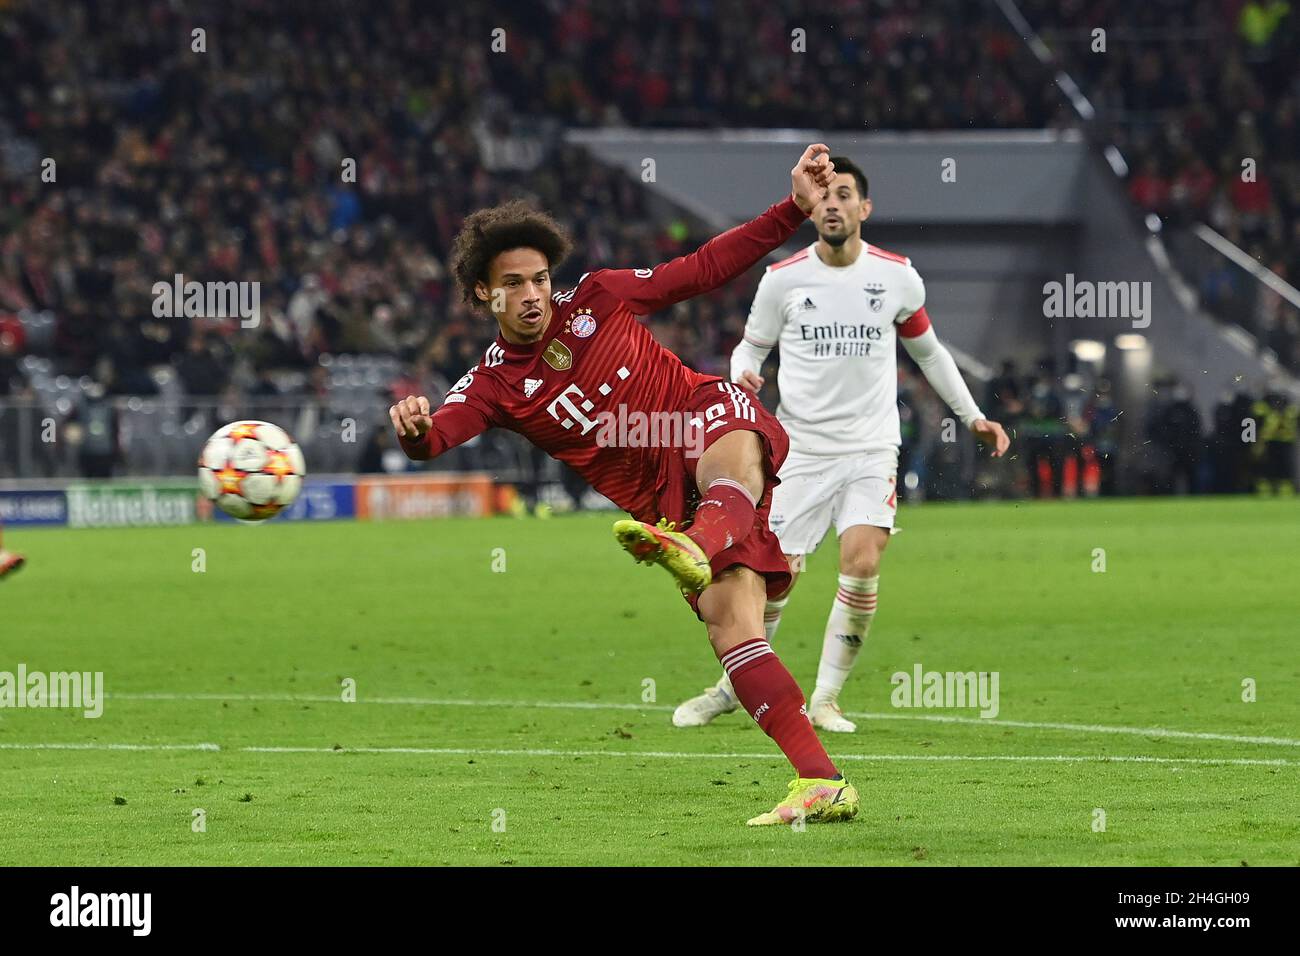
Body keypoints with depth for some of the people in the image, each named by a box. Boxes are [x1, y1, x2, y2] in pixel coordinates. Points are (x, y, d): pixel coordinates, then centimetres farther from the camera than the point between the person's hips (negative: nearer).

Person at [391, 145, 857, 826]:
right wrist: (413, 429, -40)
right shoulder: (493, 385, 4)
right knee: (728, 625, -15)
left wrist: (795, 208, 3)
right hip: (668, 504, 2)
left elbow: (705, 269, 11)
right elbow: (435, 437, -15)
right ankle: (822, 784, -18)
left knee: (731, 458, -40)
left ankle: (695, 549, -75)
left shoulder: (597, 297, 5)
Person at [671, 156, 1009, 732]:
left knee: (862, 561, -20)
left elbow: (927, 350, 17)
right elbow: (751, 345, 11)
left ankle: (825, 700, -7)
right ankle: (732, 688, 19)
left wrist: (973, 417, 17)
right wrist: (743, 376, -13)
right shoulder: (782, 279, -2)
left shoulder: (897, 277, 1)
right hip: (802, 449, 0)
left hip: (872, 449, 0)